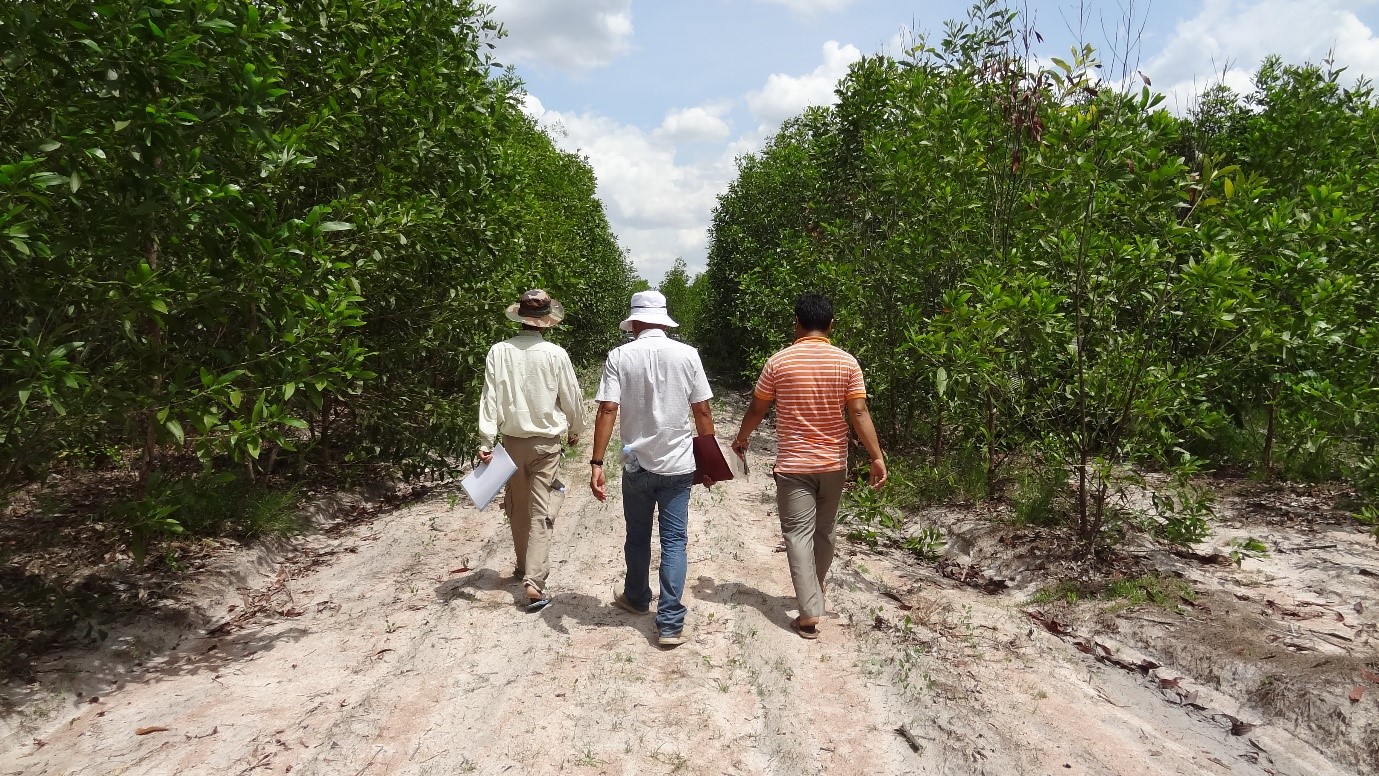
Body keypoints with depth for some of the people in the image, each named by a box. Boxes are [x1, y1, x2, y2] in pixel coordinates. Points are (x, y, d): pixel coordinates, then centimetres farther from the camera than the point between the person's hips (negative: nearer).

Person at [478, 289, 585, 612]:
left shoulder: (499, 351, -7)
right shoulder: (555, 354, -10)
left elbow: (490, 398, -9)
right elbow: (572, 398, -2)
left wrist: (485, 441, -6)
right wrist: (575, 430, 15)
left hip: (513, 441, 3)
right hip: (546, 443, -2)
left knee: (518, 509, 19)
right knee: (540, 513, -1)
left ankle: (525, 567, 35)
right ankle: (533, 581, -10)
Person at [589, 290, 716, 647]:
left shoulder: (620, 356, -7)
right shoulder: (687, 354, -5)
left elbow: (607, 410, -13)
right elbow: (702, 411, -2)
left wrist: (596, 463, -12)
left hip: (637, 464, 0)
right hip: (678, 465, 0)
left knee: (637, 537, 19)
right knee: (674, 541, 6)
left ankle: (636, 598, 40)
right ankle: (670, 624, 6)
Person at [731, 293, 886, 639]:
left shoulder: (779, 362, -7)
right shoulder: (846, 362, -5)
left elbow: (757, 409, 1)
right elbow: (859, 413, -10)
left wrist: (740, 439, 18)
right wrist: (877, 457, -6)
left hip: (793, 465, -3)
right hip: (833, 463, 3)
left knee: (799, 534, 0)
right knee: (824, 531, 20)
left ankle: (810, 613, -5)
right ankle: (816, 586, 41)